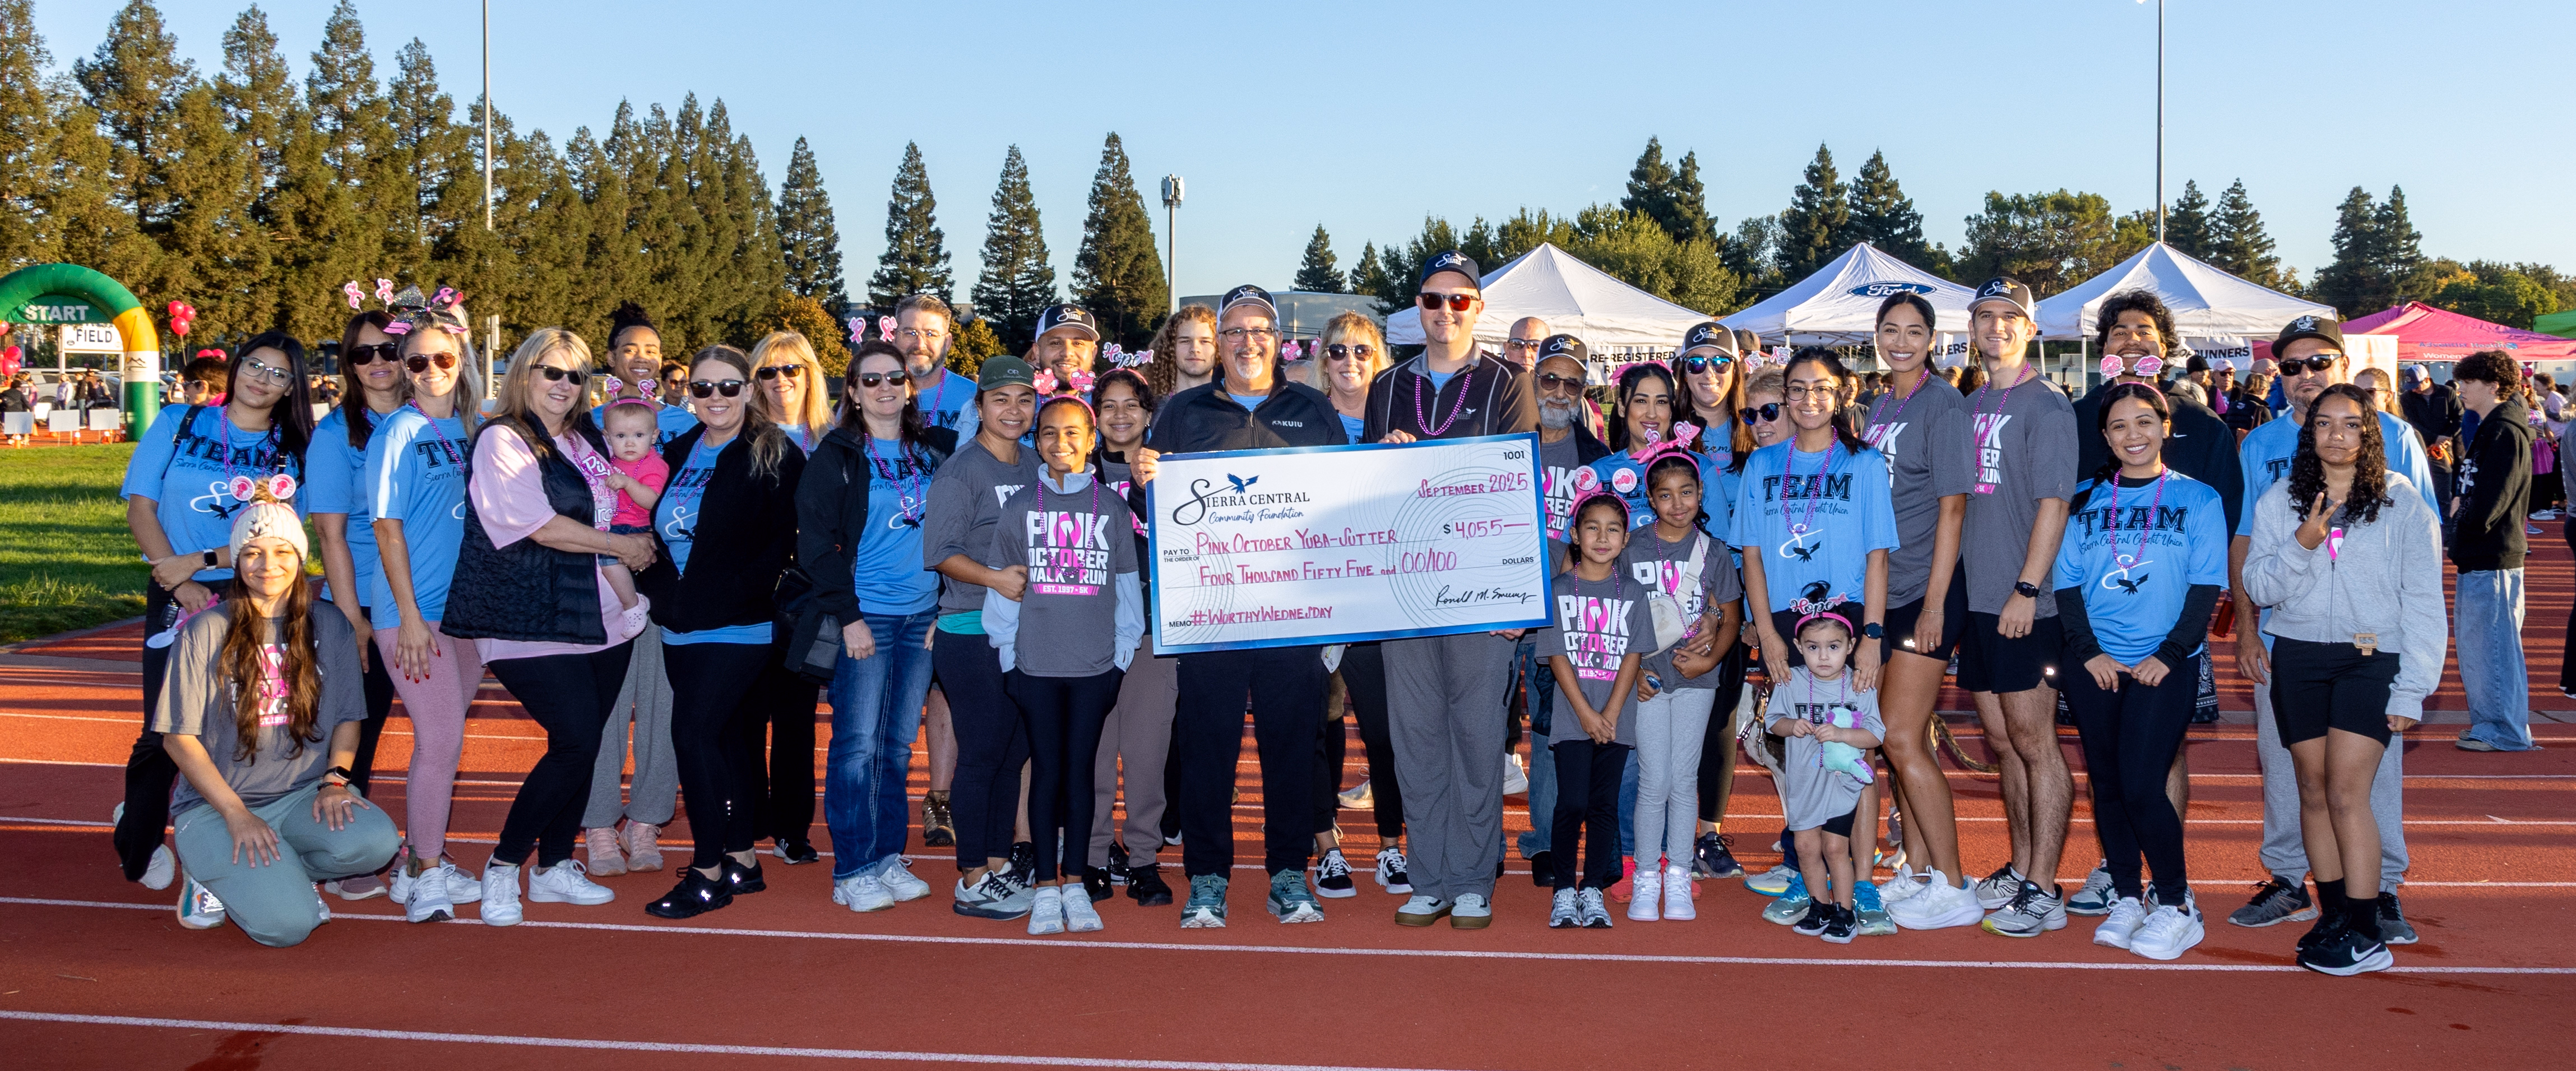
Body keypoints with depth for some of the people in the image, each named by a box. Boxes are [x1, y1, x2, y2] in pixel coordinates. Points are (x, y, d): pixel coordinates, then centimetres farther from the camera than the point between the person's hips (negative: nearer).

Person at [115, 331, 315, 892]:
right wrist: (184, 586, -9)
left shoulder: (290, 451, 5)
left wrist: (200, 562, -16)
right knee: (166, 729, -3)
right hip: (179, 599, -1)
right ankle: (139, 845, 20)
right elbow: (140, 508, 0)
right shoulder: (179, 424, 4)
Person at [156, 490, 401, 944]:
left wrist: (335, 778, -8)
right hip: (214, 804, -3)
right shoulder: (206, 632, -4)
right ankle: (217, 873, 9)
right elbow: (179, 738, -4)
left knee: (374, 841, -30)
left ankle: (279, 874, 1)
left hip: (303, 795, 3)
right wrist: (237, 814, -13)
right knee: (286, 923, -24)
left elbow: (348, 718, 12)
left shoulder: (330, 627, 6)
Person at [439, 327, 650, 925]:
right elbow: (541, 526, -13)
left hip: (602, 620, 7)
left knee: (583, 745, 7)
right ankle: (503, 866, 2)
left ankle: (555, 866, 20)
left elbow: (613, 508, 32)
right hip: (534, 623, -7)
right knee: (576, 742, -13)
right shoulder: (502, 441, -5)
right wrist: (623, 546, -5)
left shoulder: (587, 439, 16)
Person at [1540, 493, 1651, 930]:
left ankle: (1593, 890, 12)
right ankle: (1563, 890, 5)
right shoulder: (1559, 591, 1)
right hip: (1571, 716, -2)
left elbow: (1633, 657, 1)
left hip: (1616, 718, 2)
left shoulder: (1631, 596, 7)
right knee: (1572, 803, -6)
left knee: (1605, 804, 3)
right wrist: (1587, 714, -12)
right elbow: (1557, 656, -4)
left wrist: (1610, 714, -10)